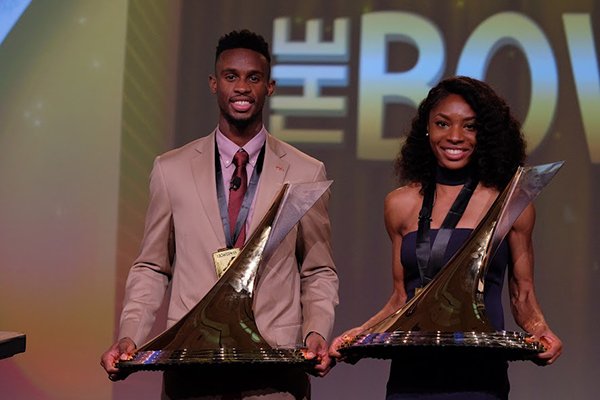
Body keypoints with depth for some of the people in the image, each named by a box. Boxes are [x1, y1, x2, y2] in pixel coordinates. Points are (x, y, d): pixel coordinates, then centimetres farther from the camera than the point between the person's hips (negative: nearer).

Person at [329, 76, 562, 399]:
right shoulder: (400, 204, 8)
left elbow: (523, 298, 6)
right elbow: (401, 298, 13)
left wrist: (541, 331, -14)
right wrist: (361, 333, -3)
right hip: (410, 373, 2)